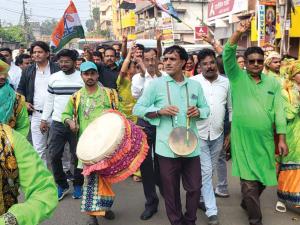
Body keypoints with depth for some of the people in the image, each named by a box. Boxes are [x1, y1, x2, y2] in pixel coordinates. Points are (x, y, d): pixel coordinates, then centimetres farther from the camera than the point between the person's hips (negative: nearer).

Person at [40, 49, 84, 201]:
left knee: (77, 156, 6)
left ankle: (78, 185, 25)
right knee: (54, 155, 5)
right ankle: (62, 185, 22)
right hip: (57, 123, 3)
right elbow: (49, 101, 11)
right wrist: (43, 119, 8)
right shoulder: (53, 78, 6)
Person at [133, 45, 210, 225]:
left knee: (195, 187, 10)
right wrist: (159, 111, -15)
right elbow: (137, 109, 0)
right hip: (167, 147, -2)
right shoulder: (156, 84, -1)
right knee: (171, 190, 10)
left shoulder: (195, 85, 8)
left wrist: (198, 112, -7)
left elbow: (206, 108, 16)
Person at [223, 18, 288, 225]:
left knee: (263, 178, 15)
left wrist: (282, 138, -4)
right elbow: (228, 55, -15)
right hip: (243, 139, -3)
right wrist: (239, 33, -28)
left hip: (265, 139, 3)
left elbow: (279, 110, 2)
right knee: (249, 181, 0)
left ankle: (247, 203, 43)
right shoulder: (238, 77, 0)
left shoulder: (273, 83, 6)